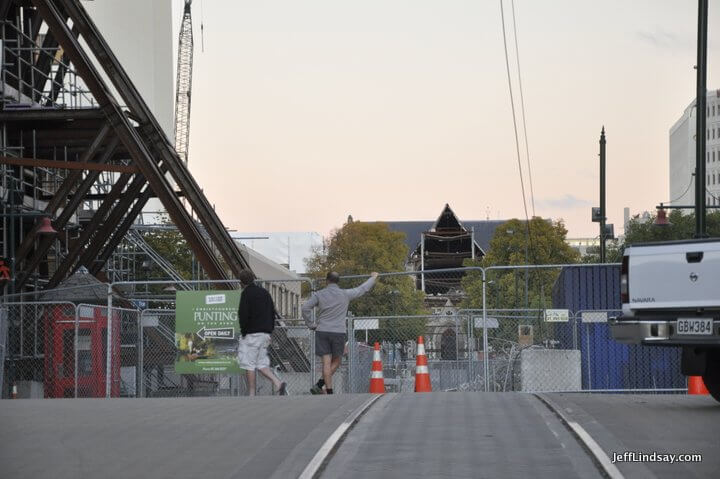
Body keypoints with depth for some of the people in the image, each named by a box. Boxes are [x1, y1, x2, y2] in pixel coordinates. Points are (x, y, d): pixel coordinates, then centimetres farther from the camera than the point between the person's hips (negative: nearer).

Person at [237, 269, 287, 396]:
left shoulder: (246, 293, -8)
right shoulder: (265, 292, 16)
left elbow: (243, 314, -16)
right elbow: (273, 313, 17)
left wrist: (243, 332, -7)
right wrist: (269, 331, 17)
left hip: (251, 334, -8)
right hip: (265, 333, 8)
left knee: (249, 364, -2)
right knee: (261, 363, 11)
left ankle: (251, 394, -3)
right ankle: (278, 384, -8)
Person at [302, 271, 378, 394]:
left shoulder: (319, 294, 2)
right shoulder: (345, 294, 2)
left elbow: (305, 307, -7)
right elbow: (362, 289, 14)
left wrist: (311, 324, 3)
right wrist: (373, 278, 31)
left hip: (322, 332, 1)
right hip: (338, 332, -1)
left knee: (326, 362, 1)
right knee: (336, 361, 9)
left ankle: (329, 391, -3)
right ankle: (319, 385, -7)